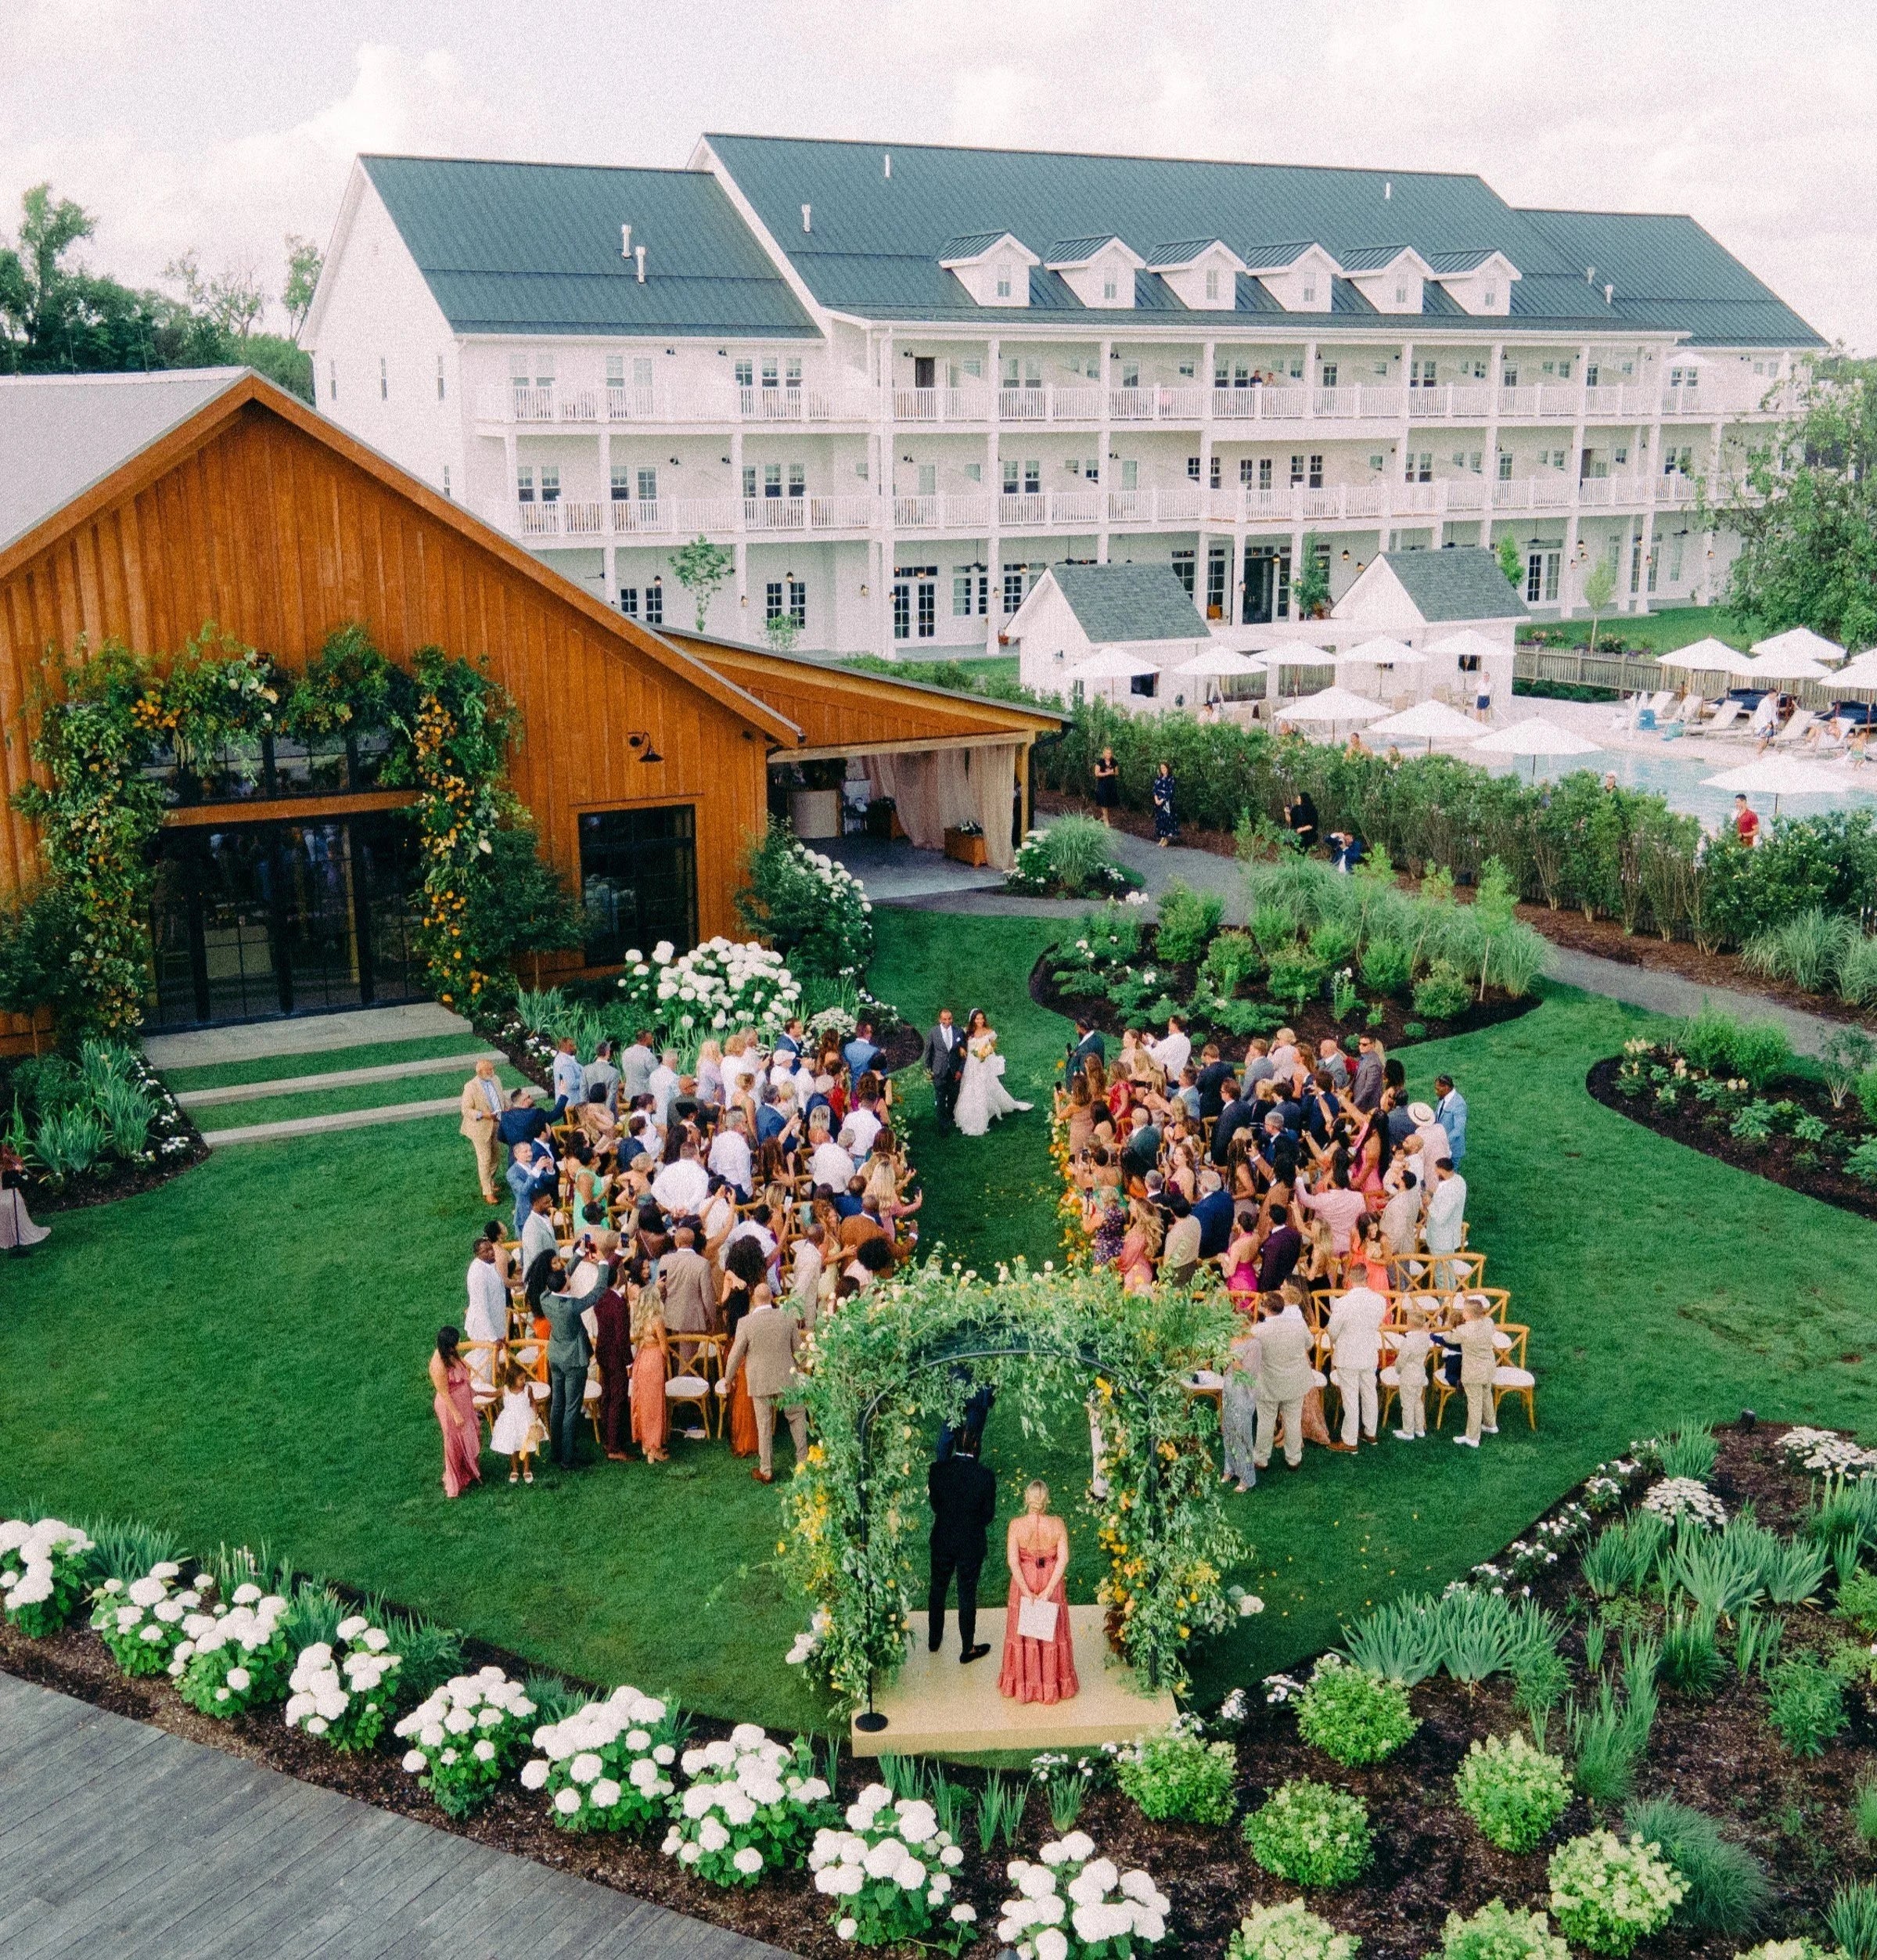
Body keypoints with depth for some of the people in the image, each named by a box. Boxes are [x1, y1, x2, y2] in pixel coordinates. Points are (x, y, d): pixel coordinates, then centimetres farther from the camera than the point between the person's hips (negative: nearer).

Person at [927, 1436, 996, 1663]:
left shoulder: (937, 1470, -17)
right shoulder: (985, 1477, -22)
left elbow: (935, 1504, -3)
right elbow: (988, 1515, -9)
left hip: (942, 1539, 2)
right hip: (971, 1543, -2)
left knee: (937, 1588, 22)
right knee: (967, 1594, 12)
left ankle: (934, 1639, 40)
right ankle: (967, 1649, 27)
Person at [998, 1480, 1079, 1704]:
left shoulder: (1016, 1525, -17)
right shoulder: (1058, 1524, -15)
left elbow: (1012, 1561, -20)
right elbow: (1063, 1559, -17)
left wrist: (1027, 1592, -17)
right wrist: (1048, 1591, -17)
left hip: (1023, 1584, 0)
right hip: (1051, 1584, 1)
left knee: (1023, 1634, 15)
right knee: (1052, 1634, 17)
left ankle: (1022, 1685, 27)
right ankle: (1052, 1684, 29)